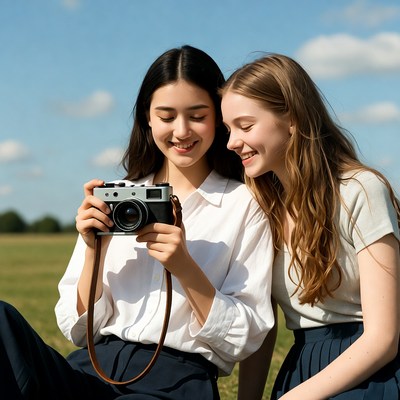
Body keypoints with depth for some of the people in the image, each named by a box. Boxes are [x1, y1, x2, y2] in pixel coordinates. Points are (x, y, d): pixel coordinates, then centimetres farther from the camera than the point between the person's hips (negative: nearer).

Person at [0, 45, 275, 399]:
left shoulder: (245, 205, 5)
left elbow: (245, 340, 0)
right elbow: (79, 329, 12)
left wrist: (185, 267, -13)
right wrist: (95, 250, -5)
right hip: (91, 370, 4)